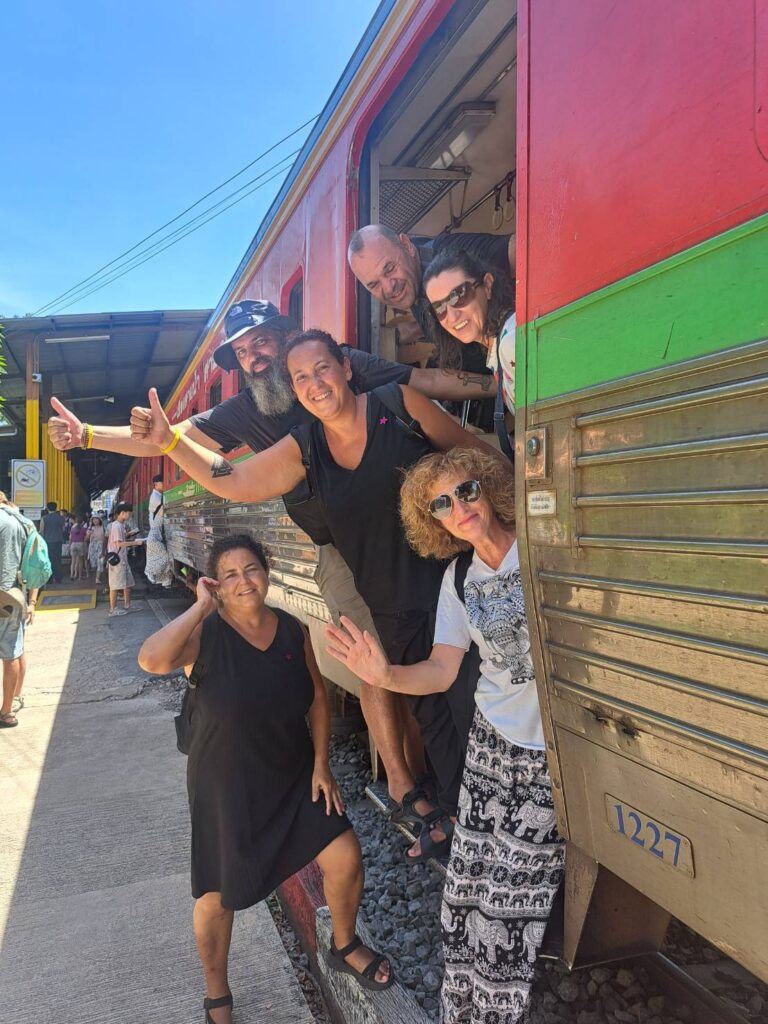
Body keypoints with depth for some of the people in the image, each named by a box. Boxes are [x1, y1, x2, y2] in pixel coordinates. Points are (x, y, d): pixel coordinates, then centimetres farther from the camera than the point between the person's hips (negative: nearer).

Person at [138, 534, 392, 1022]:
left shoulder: (293, 629, -6)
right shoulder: (207, 633, -17)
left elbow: (318, 698, 2)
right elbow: (152, 660, -38)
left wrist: (321, 765, -1)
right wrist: (202, 606, -31)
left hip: (295, 775, 3)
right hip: (225, 785, -3)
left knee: (346, 860, 0)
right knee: (218, 896, 10)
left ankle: (345, 947, 33)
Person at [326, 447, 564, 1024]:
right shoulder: (458, 575, 5)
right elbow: (441, 671, 2)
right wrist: (384, 676, -14)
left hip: (551, 756, -4)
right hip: (492, 743, 4)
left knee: (509, 899, 1)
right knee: (468, 887, 5)